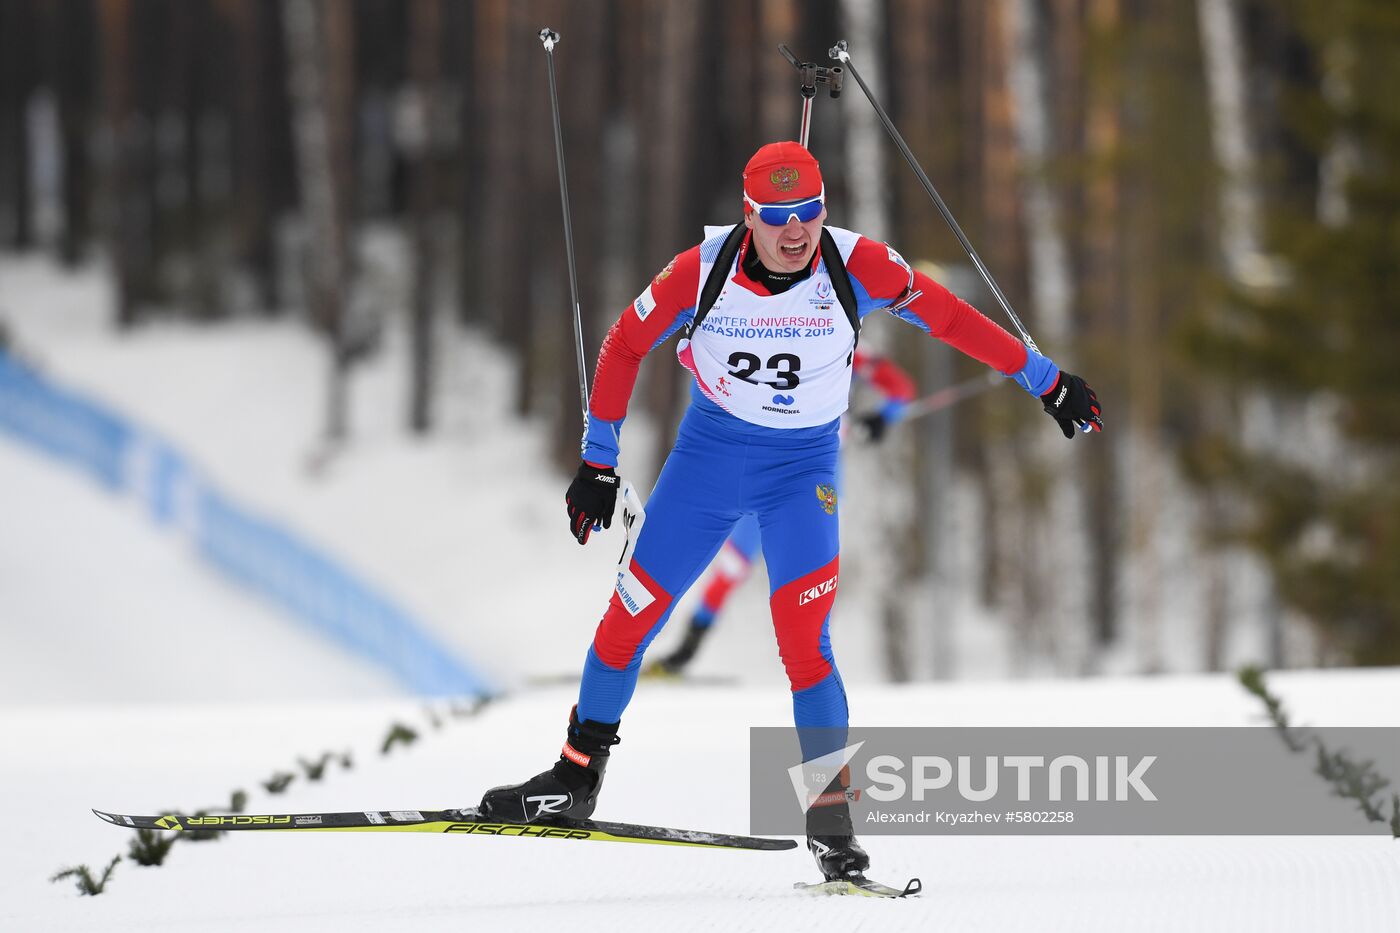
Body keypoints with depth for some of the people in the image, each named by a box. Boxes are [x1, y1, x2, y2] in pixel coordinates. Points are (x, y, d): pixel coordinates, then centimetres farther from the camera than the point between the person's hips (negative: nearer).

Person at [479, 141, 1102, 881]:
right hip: (709, 452, 2)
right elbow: (624, 346, -3)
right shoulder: (703, 270, -17)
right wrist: (597, 465, -1)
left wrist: (1046, 381, -4)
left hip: (803, 467, -2)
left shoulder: (854, 266, -20)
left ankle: (831, 817, -6)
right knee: (631, 614, 4)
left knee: (804, 644, -17)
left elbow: (950, 317, -9)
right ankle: (575, 779, 22)